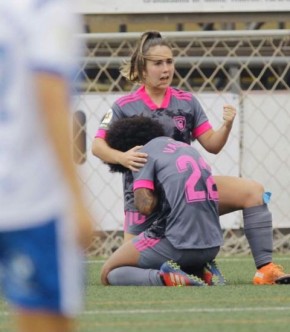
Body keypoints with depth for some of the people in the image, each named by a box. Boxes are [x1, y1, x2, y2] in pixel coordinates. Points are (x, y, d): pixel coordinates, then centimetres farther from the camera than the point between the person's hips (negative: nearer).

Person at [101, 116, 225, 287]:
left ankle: (164, 278, -19)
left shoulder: (146, 152, -1)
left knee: (109, 274, 7)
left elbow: (145, 206, -12)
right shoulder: (188, 148, 22)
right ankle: (201, 271, 5)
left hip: (176, 243, -7)